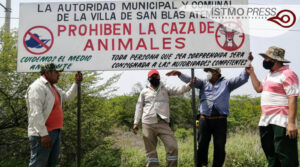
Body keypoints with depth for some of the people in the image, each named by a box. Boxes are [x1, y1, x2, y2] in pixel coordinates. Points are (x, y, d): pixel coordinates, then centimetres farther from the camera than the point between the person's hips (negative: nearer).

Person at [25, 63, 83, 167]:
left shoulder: (53, 87, 18)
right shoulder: (37, 87, -12)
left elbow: (68, 97, 29)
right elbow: (36, 114, -21)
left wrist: (76, 83, 16)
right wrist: (43, 134, -25)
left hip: (55, 132, 10)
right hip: (43, 134, -10)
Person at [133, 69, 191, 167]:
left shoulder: (165, 89, 11)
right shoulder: (144, 92, 13)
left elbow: (178, 90, -4)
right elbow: (139, 107, 14)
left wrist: (189, 85, -21)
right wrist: (136, 123, 8)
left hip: (162, 123, 0)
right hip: (147, 124, 1)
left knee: (172, 146, -10)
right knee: (150, 150, 6)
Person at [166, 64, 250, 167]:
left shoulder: (226, 84, 13)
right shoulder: (203, 83, 16)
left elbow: (242, 79, 7)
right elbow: (190, 80, 5)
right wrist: (179, 74, -11)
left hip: (220, 120, -1)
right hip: (204, 120, 1)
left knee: (219, 148, 4)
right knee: (202, 146, 4)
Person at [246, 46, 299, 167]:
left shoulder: (287, 74, -13)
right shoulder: (270, 74, 17)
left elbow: (293, 99, -19)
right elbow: (259, 88, 26)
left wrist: (291, 123, -24)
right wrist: (251, 73, 21)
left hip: (280, 122, -10)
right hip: (265, 121, 10)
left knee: (285, 157, -6)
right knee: (271, 155, 17)